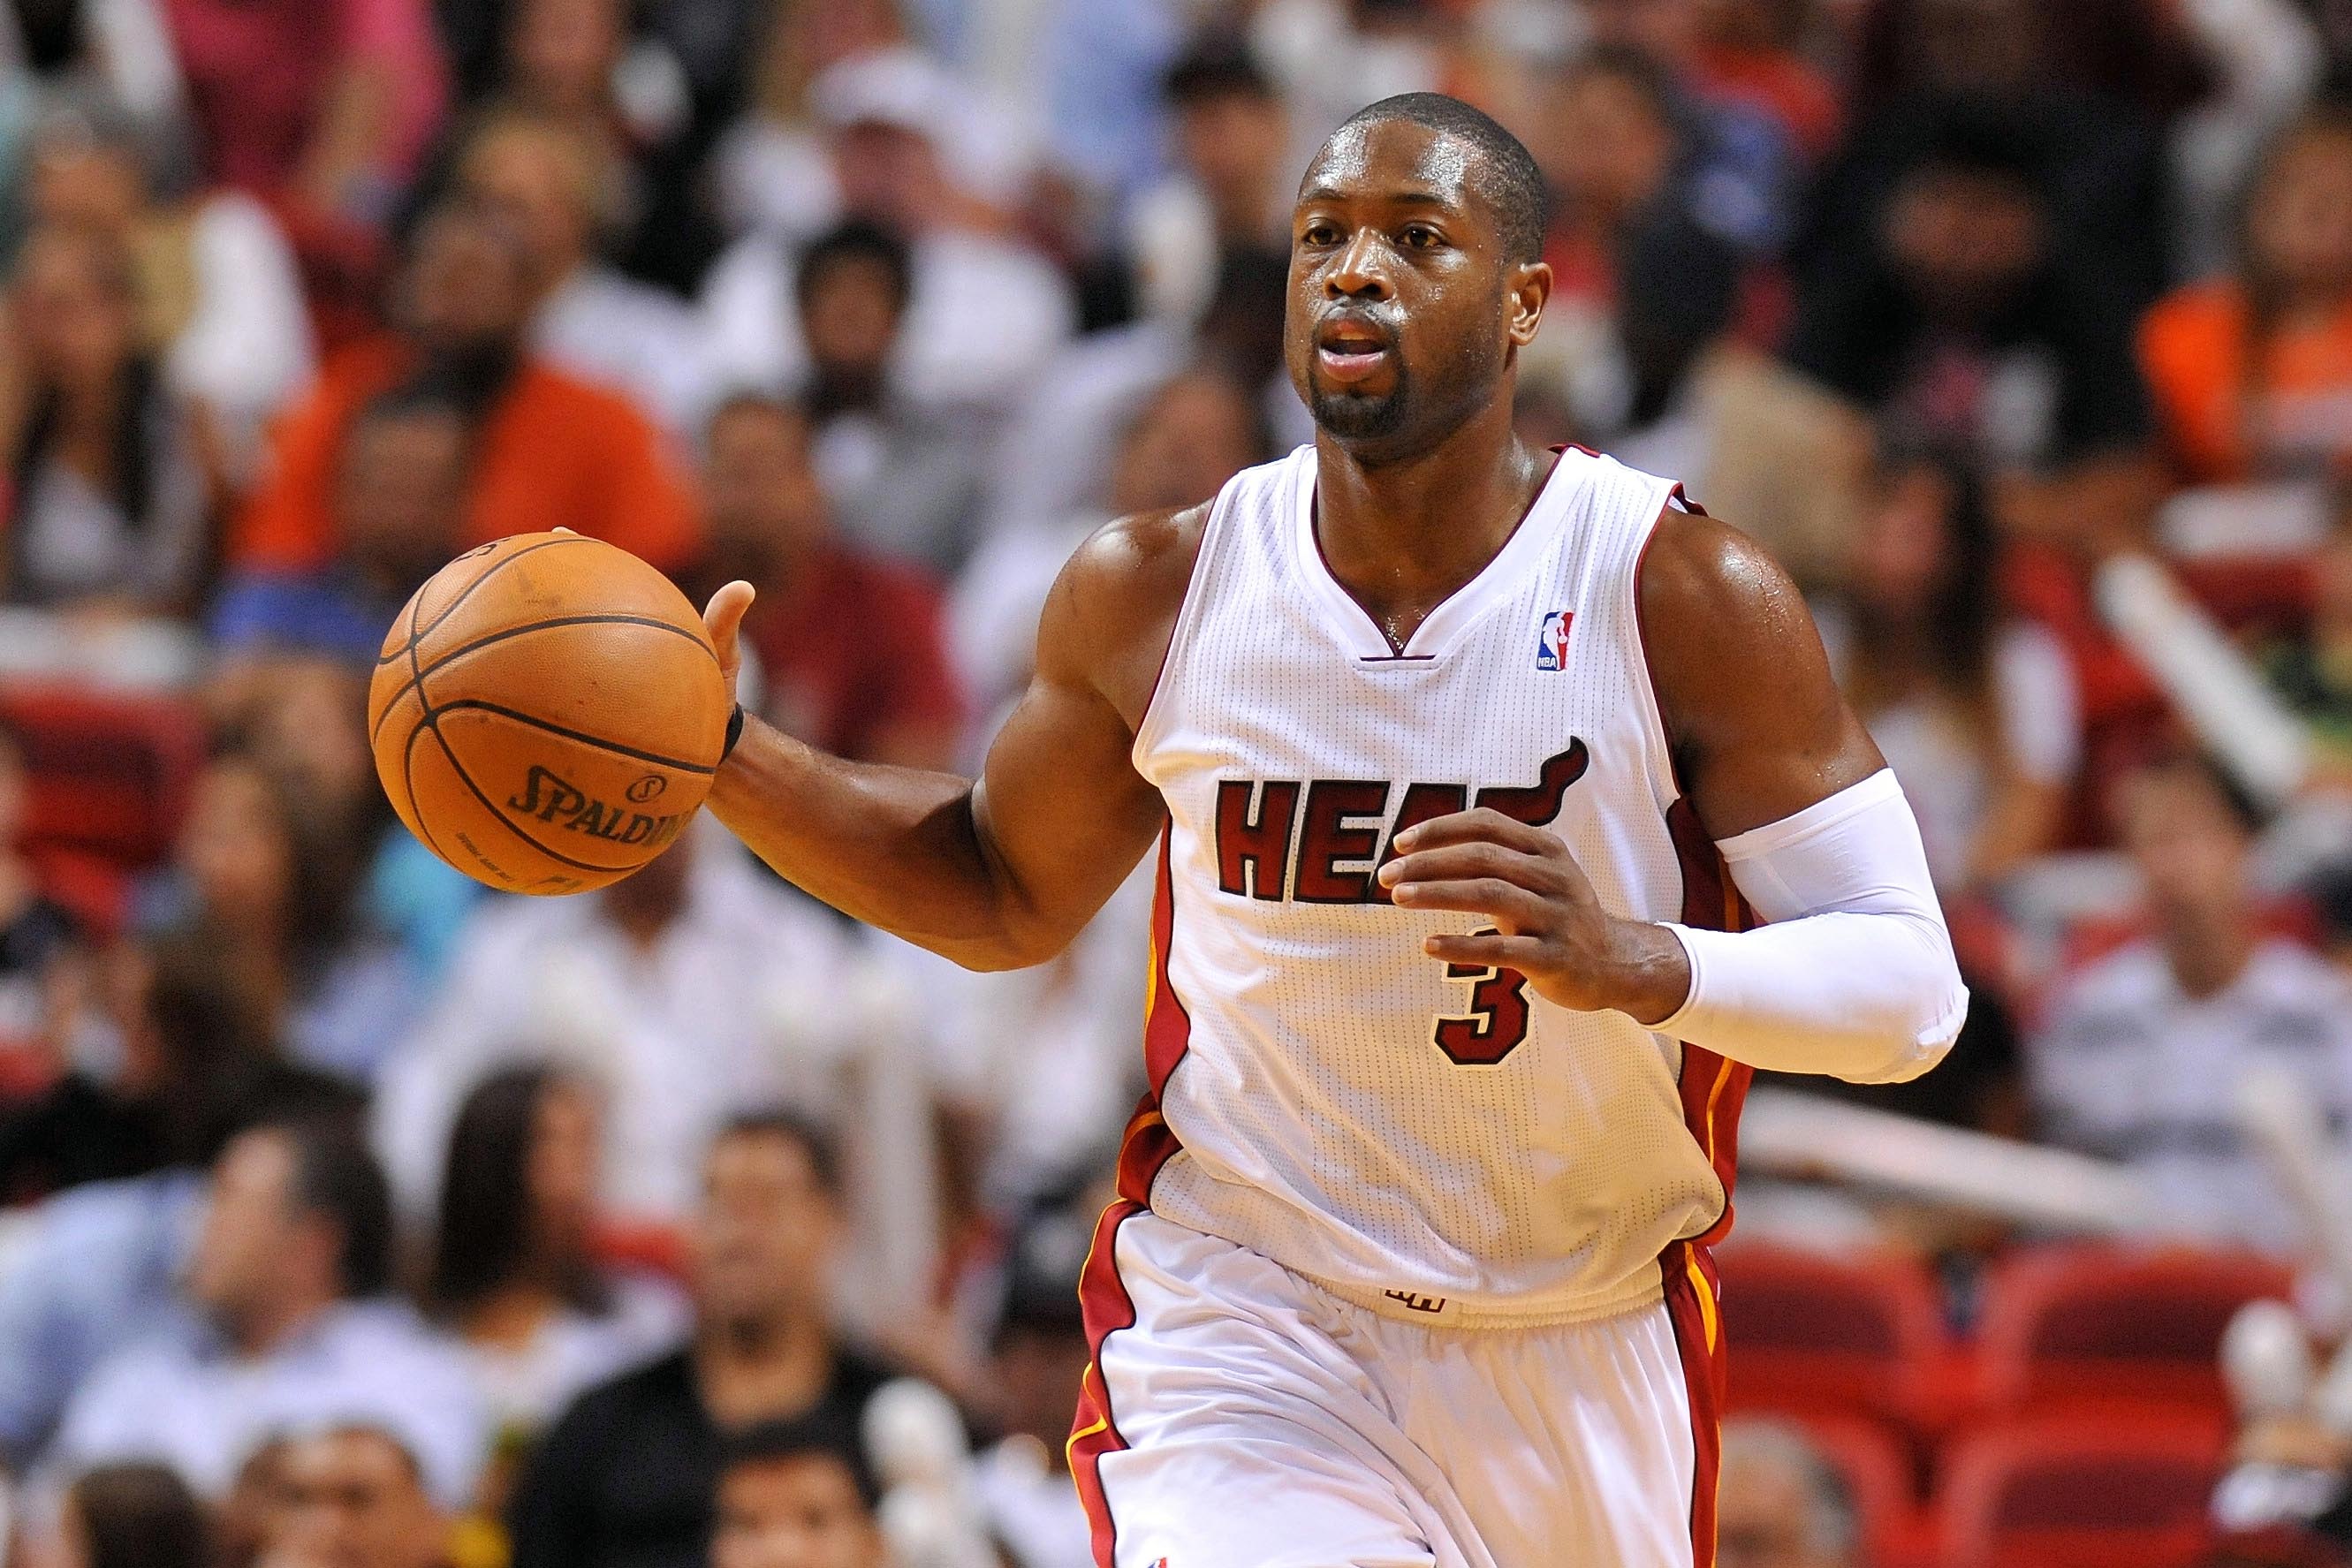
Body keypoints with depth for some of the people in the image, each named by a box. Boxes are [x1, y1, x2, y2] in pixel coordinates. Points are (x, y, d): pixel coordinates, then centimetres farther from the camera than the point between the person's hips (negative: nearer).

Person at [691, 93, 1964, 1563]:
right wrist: (730, 765, -1)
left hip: (1581, 1365, 1)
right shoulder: (1155, 592, -4)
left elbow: (1914, 990, -13)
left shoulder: (1689, 599, -12)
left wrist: (1630, 960, -31)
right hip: (1241, 1325, 0)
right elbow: (1008, 898, 14)